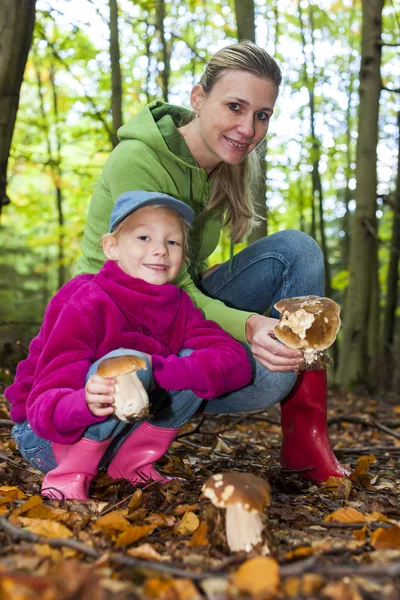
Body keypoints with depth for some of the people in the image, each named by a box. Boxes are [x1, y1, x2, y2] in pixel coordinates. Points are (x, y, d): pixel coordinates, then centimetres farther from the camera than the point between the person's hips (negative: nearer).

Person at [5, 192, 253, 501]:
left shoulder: (179, 307, -4)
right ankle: (68, 476, -18)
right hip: (47, 439, -6)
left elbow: (236, 361, -19)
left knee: (193, 359, -13)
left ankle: (132, 464, -3)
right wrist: (87, 404, -52)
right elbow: (45, 406, -28)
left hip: (115, 436, 6)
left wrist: (158, 369, -34)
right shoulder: (88, 304, -22)